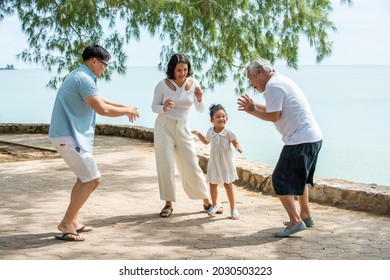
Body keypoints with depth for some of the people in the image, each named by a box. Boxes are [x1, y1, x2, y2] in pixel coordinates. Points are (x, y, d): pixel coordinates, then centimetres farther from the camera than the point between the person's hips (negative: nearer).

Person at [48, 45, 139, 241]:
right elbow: (102, 109, -21)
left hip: (71, 135, 11)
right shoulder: (84, 79, -16)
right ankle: (66, 224, -4)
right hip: (69, 137, -11)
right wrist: (127, 111, -6)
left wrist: (124, 107, 23)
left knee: (85, 178, 19)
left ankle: (72, 221, 21)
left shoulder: (80, 77, 17)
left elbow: (99, 100, 30)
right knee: (92, 180, -7)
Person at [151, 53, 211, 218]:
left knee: (192, 166, 0)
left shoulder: (193, 83, -4)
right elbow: (154, 107, -1)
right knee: (165, 165, -4)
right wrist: (164, 108, -22)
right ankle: (168, 204, 7)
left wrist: (199, 99, -20)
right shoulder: (163, 85, -10)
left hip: (183, 128, 1)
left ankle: (207, 201, 14)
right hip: (164, 126, -1)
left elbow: (200, 110, 1)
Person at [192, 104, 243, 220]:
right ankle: (214, 205, 32)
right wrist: (199, 134, 8)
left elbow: (235, 142, -4)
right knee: (212, 184, 9)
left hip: (226, 162, -4)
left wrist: (238, 147, -26)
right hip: (214, 162, 4)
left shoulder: (228, 132, -13)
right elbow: (206, 141, 19)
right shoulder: (210, 132, 0)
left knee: (228, 185, 0)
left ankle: (233, 209, 10)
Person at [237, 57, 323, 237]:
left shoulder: (273, 86, -13)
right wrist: (255, 106, 18)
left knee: (281, 180, -7)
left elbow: (274, 116, -14)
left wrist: (253, 111, -1)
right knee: (299, 177, 24)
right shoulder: (282, 81, 19)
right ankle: (305, 216, 33)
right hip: (314, 137, 11)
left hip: (301, 141, -11)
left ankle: (295, 221, -9)